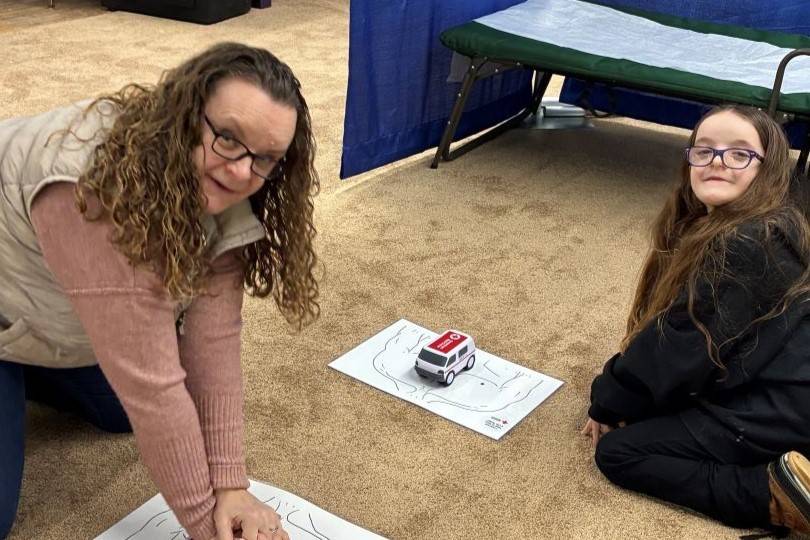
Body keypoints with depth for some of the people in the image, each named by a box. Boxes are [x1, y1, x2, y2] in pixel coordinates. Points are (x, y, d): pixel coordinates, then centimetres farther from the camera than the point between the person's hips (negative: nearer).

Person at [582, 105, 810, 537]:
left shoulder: (750, 246, -22)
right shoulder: (708, 229, 9)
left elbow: (681, 344, -18)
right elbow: (673, 331, 11)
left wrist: (608, 402, -5)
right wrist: (618, 396, 1)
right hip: (767, 389, 10)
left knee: (616, 452, -7)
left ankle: (773, 495, -14)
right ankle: (774, 482, 6)